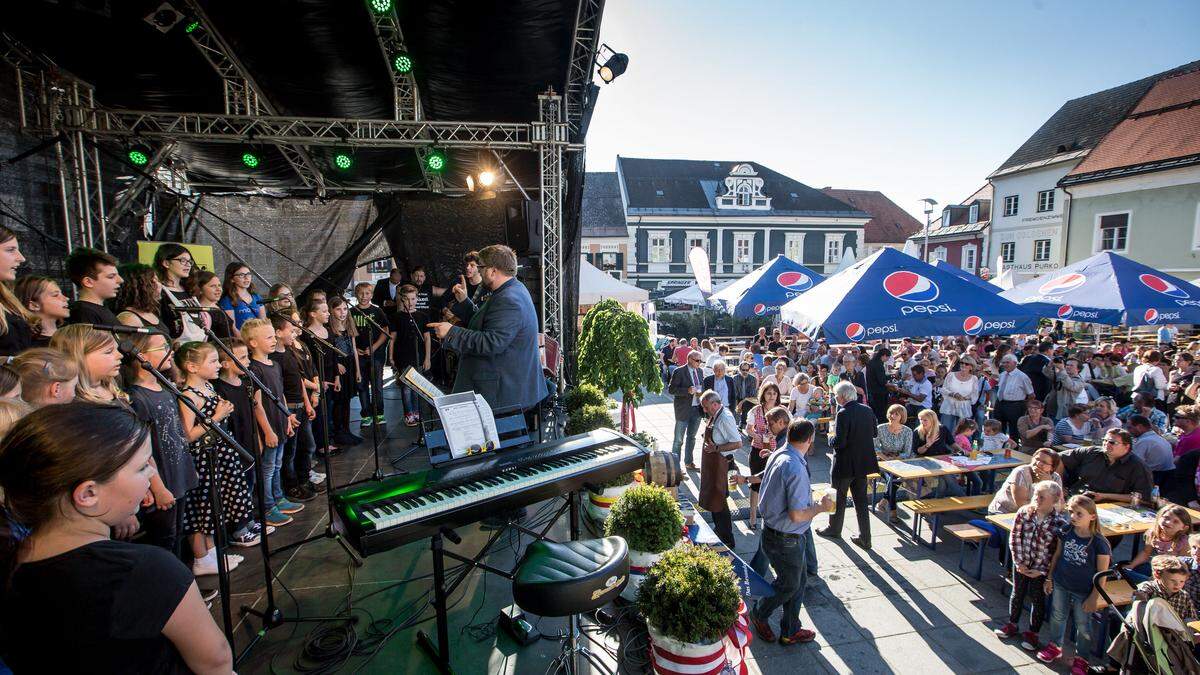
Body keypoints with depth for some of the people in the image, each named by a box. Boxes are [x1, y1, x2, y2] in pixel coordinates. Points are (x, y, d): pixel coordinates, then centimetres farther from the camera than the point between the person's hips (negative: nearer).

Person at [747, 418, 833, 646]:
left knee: (799, 580, 24)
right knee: (789, 585, 17)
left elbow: (764, 490, 12)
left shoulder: (776, 456, -1)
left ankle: (791, 631, 40)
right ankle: (759, 615, 40)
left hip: (772, 529, 9)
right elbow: (797, 515, -29)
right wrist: (821, 507, -14)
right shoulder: (796, 468, -30)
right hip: (786, 539, -9)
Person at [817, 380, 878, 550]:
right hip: (863, 462, 6)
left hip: (845, 463, -6)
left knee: (839, 497, 14)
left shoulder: (843, 414, -23)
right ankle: (865, 538, 19)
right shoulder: (867, 410, -1)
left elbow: (839, 442, -24)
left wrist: (831, 441, -4)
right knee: (861, 500, 14)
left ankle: (834, 529, 32)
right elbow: (873, 434, 11)